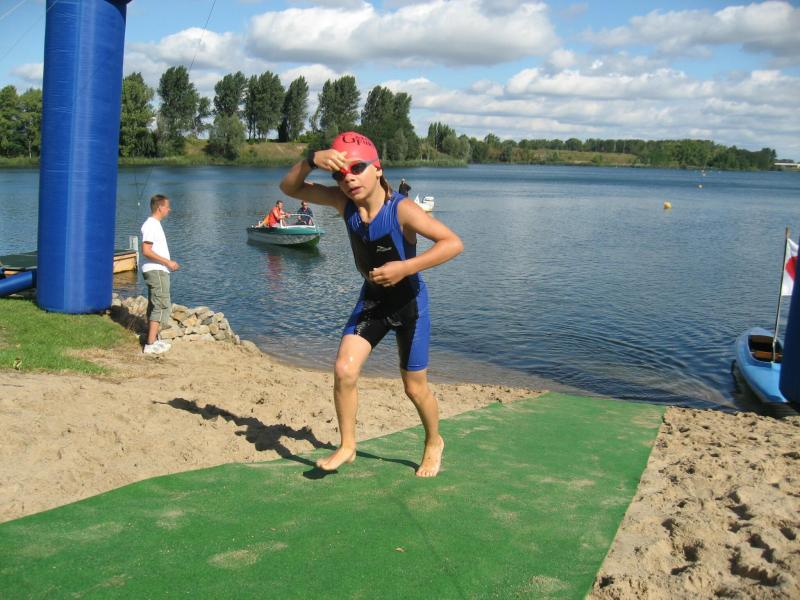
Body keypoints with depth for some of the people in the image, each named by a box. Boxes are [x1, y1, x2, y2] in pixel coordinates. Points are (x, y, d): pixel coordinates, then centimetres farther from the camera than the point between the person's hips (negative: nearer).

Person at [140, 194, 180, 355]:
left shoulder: (155, 224, 16)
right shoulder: (151, 225, -16)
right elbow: (146, 251, -23)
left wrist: (169, 263, 17)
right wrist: (167, 262, -21)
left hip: (158, 271, 11)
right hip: (156, 271, -11)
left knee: (155, 306, 15)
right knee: (163, 306, -11)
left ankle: (153, 340, 23)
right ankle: (151, 344, -11)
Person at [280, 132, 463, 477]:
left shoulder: (401, 209, -27)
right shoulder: (344, 202, -12)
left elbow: (453, 243, -32)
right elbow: (290, 188, -9)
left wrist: (405, 268, -38)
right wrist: (311, 160, -29)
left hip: (409, 301, -4)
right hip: (371, 299, 4)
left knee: (415, 388, 8)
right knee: (344, 370, -12)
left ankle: (434, 444, 36)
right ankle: (347, 446, 9)